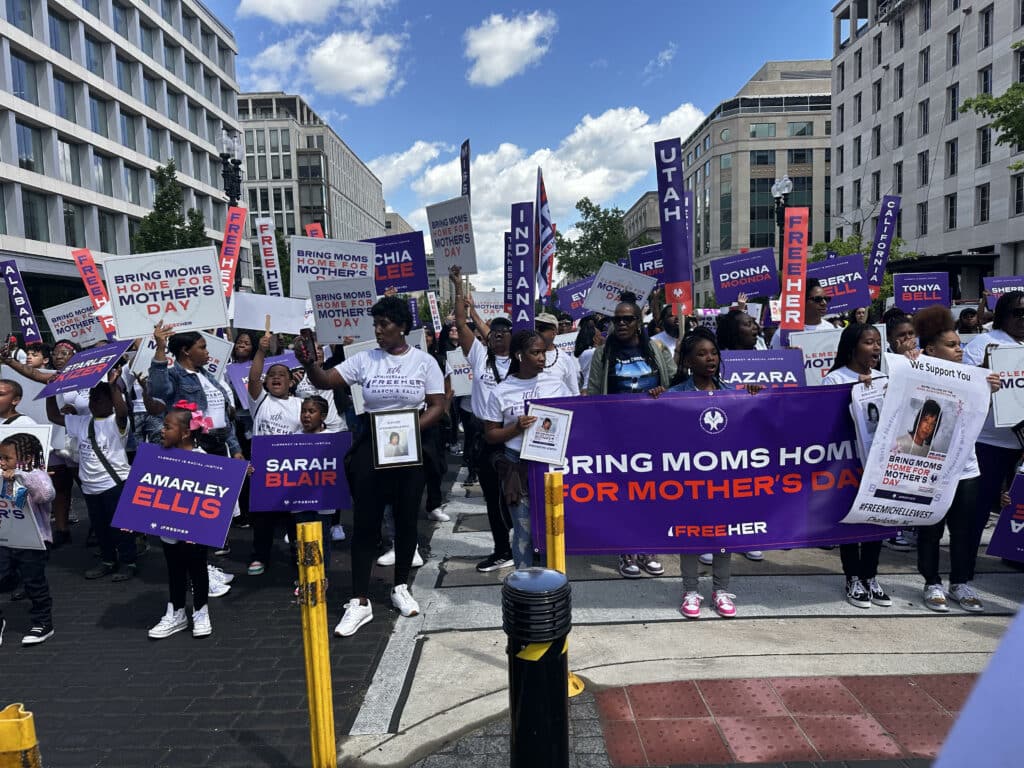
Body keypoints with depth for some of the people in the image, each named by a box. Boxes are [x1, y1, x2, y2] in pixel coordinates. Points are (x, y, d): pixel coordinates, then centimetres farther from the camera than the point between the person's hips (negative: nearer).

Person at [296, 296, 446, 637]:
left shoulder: (424, 361, -2)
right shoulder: (364, 359, 0)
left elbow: (437, 406, -4)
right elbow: (324, 382, -6)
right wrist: (308, 363, -26)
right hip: (370, 445, 1)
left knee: (406, 519, 10)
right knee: (366, 522, 0)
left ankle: (401, 588, 29)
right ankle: (359, 602, 8)